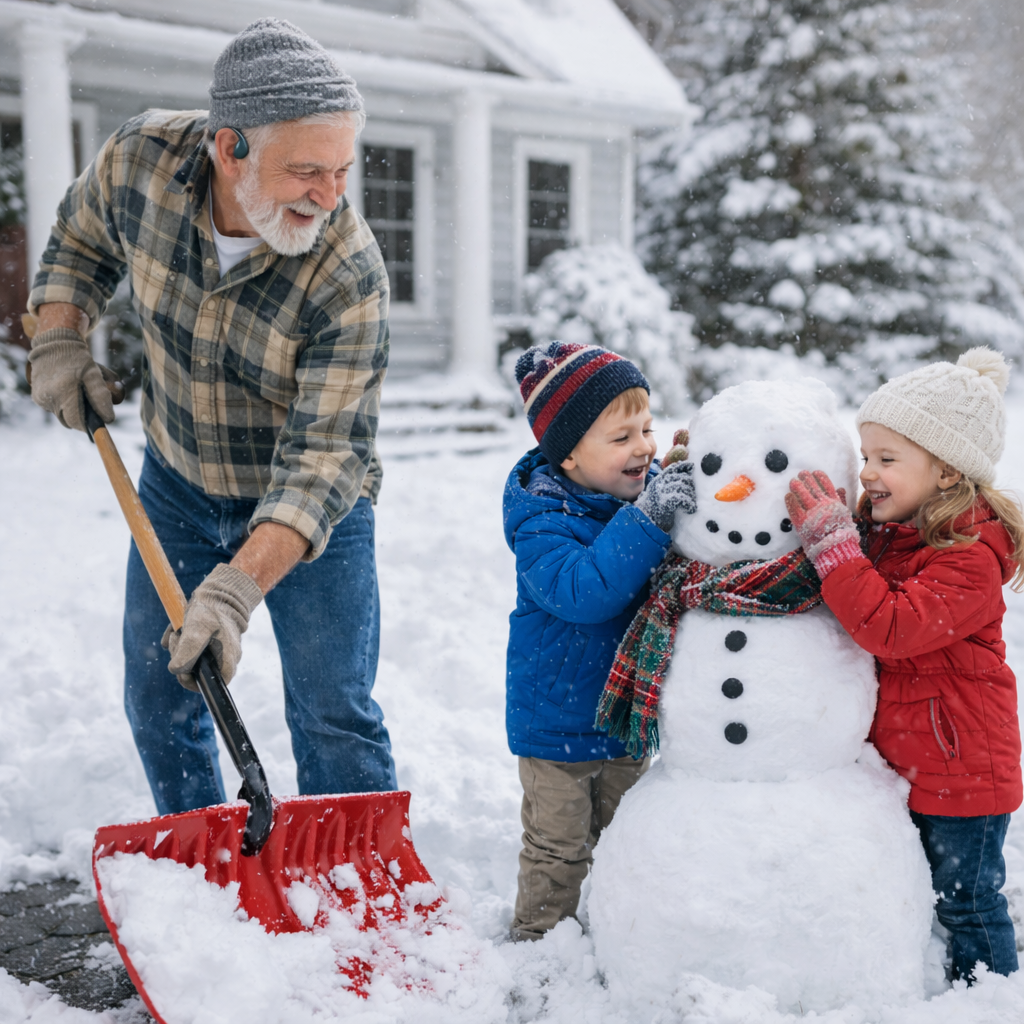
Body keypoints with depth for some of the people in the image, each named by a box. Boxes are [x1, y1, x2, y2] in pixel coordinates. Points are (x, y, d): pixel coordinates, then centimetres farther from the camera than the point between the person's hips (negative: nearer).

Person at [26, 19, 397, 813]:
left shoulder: (349, 276, -31)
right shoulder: (141, 159, -19)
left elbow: (324, 455, -33)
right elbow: (81, 243, 5)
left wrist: (237, 587, -41)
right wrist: (59, 341, -9)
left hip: (310, 509, -4)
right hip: (177, 487, 4)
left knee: (333, 714, -3)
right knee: (159, 699, 13)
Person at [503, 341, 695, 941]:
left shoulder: (651, 489, -5)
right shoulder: (543, 519, -22)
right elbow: (581, 591, -38)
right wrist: (646, 519, -44)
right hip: (558, 720, -5)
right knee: (557, 848, 9)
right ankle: (538, 938, 28)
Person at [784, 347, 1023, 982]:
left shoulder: (971, 555, -23)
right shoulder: (882, 532, 4)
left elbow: (890, 627, -33)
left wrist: (832, 542, -33)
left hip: (960, 767, -8)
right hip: (900, 759, 8)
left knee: (967, 900, 7)